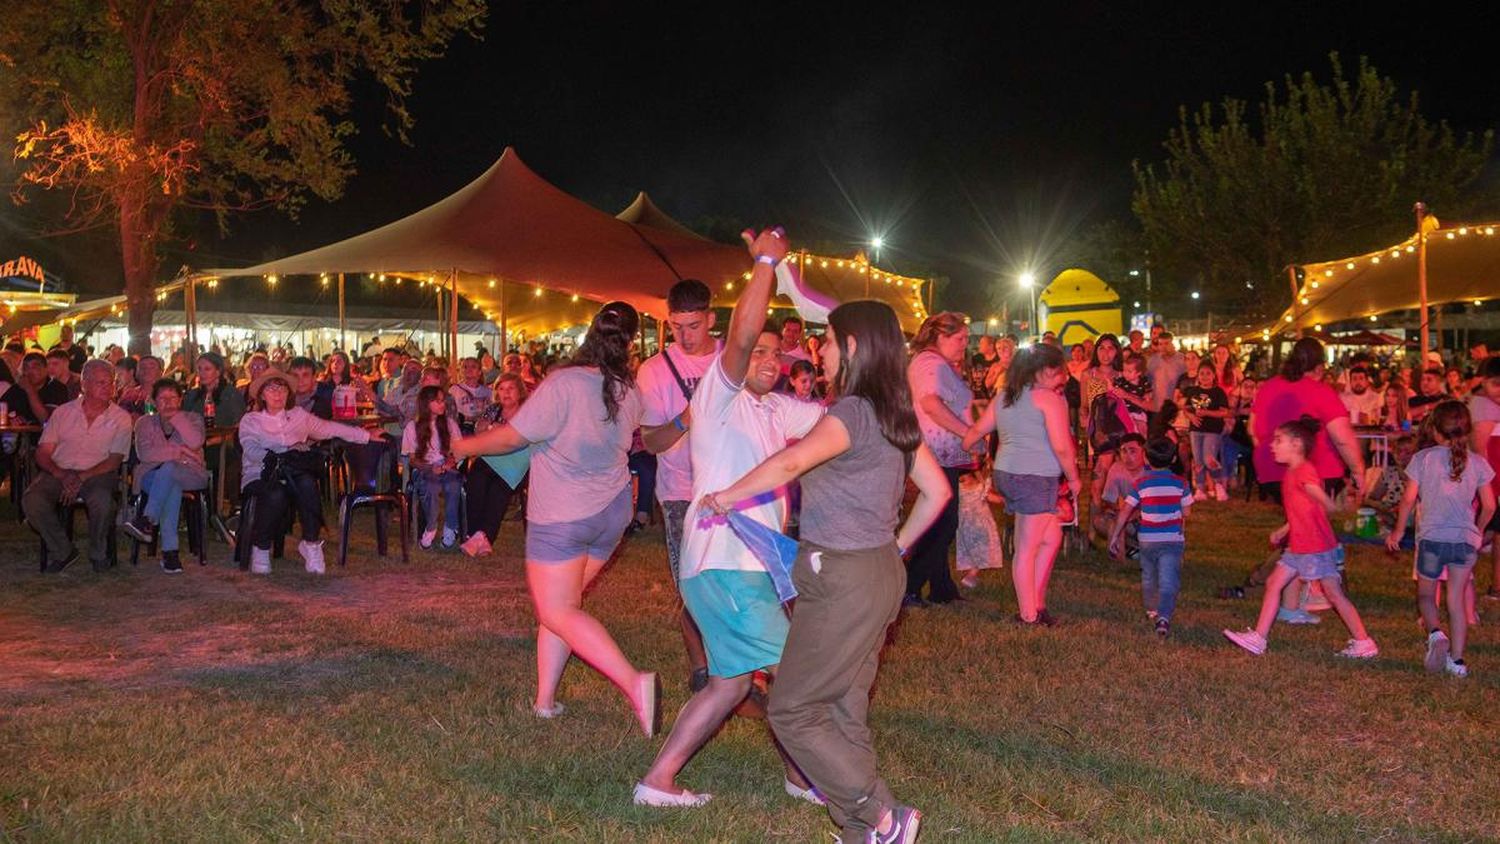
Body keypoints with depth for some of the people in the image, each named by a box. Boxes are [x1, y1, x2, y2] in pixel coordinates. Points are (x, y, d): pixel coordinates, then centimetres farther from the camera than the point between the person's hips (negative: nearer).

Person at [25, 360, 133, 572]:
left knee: (102, 500, -36)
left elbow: (114, 461, -3)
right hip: (59, 472, 2)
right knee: (31, 501, -27)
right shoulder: (62, 412, 11)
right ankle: (62, 551, -4)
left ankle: (98, 553, -7)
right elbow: (42, 453, 7)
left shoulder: (121, 418, 5)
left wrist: (81, 477, -17)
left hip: (97, 474, -2)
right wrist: (61, 474, -14)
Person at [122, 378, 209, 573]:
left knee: (168, 469, -36)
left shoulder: (192, 419, 11)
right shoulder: (145, 422, 13)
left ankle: (148, 520, -42)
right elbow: (144, 453, -7)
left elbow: (195, 443, -13)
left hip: (190, 475, -1)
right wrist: (178, 452, -16)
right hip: (152, 476, 1)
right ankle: (169, 550, -41)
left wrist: (176, 416, -8)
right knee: (172, 486, -36)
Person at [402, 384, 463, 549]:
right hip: (424, 470, -2)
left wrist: (451, 461, -11)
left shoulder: (450, 423, 13)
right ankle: (430, 527, -15)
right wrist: (431, 468, -14)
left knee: (454, 485, -34)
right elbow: (412, 459, 4)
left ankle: (450, 528, -17)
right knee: (431, 487, -37)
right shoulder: (412, 427, 5)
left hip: (447, 469, 2)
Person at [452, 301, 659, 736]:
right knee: (561, 603, 16)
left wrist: (467, 445, 3)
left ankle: (634, 682, -17)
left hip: (562, 517, -6)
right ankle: (545, 700, 18)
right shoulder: (630, 392, -2)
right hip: (611, 511, 6)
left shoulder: (563, 384, -21)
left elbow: (512, 436, -14)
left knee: (558, 612, -2)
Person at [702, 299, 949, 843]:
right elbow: (937, 491, 16)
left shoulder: (853, 412, -17)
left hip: (843, 580, -9)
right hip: (879, 574, 9)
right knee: (844, 711, 15)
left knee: (793, 711, 1)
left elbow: (792, 461, -35)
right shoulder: (897, 416, 9)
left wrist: (728, 496, -23)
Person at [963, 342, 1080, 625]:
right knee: (1027, 548, -1)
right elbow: (1062, 447, -14)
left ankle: (1036, 602, 21)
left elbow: (976, 430, 15)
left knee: (1052, 538, 18)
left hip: (1006, 473, 8)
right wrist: (1074, 479, -1)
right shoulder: (1048, 398, -9)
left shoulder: (1003, 398, 15)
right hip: (1035, 477, -8)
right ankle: (1028, 615, 8)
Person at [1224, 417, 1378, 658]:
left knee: (1334, 593, -3)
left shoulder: (1304, 472, -17)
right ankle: (1258, 638, 11)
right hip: (1298, 547, 10)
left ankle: (1364, 643, 9)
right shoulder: (1291, 473, 12)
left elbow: (1327, 505, -30)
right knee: (1274, 583, 8)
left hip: (1317, 547, -10)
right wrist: (1284, 530, 20)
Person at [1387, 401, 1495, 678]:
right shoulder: (1478, 463, 2)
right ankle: (1456, 659, 10)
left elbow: (1408, 499, -4)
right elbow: (1489, 506, 6)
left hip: (1432, 538, -2)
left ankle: (1435, 633, -11)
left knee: (1425, 594, 16)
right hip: (1465, 540, 2)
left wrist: (1398, 531, 9)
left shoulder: (1423, 458, -5)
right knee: (1457, 598, 10)